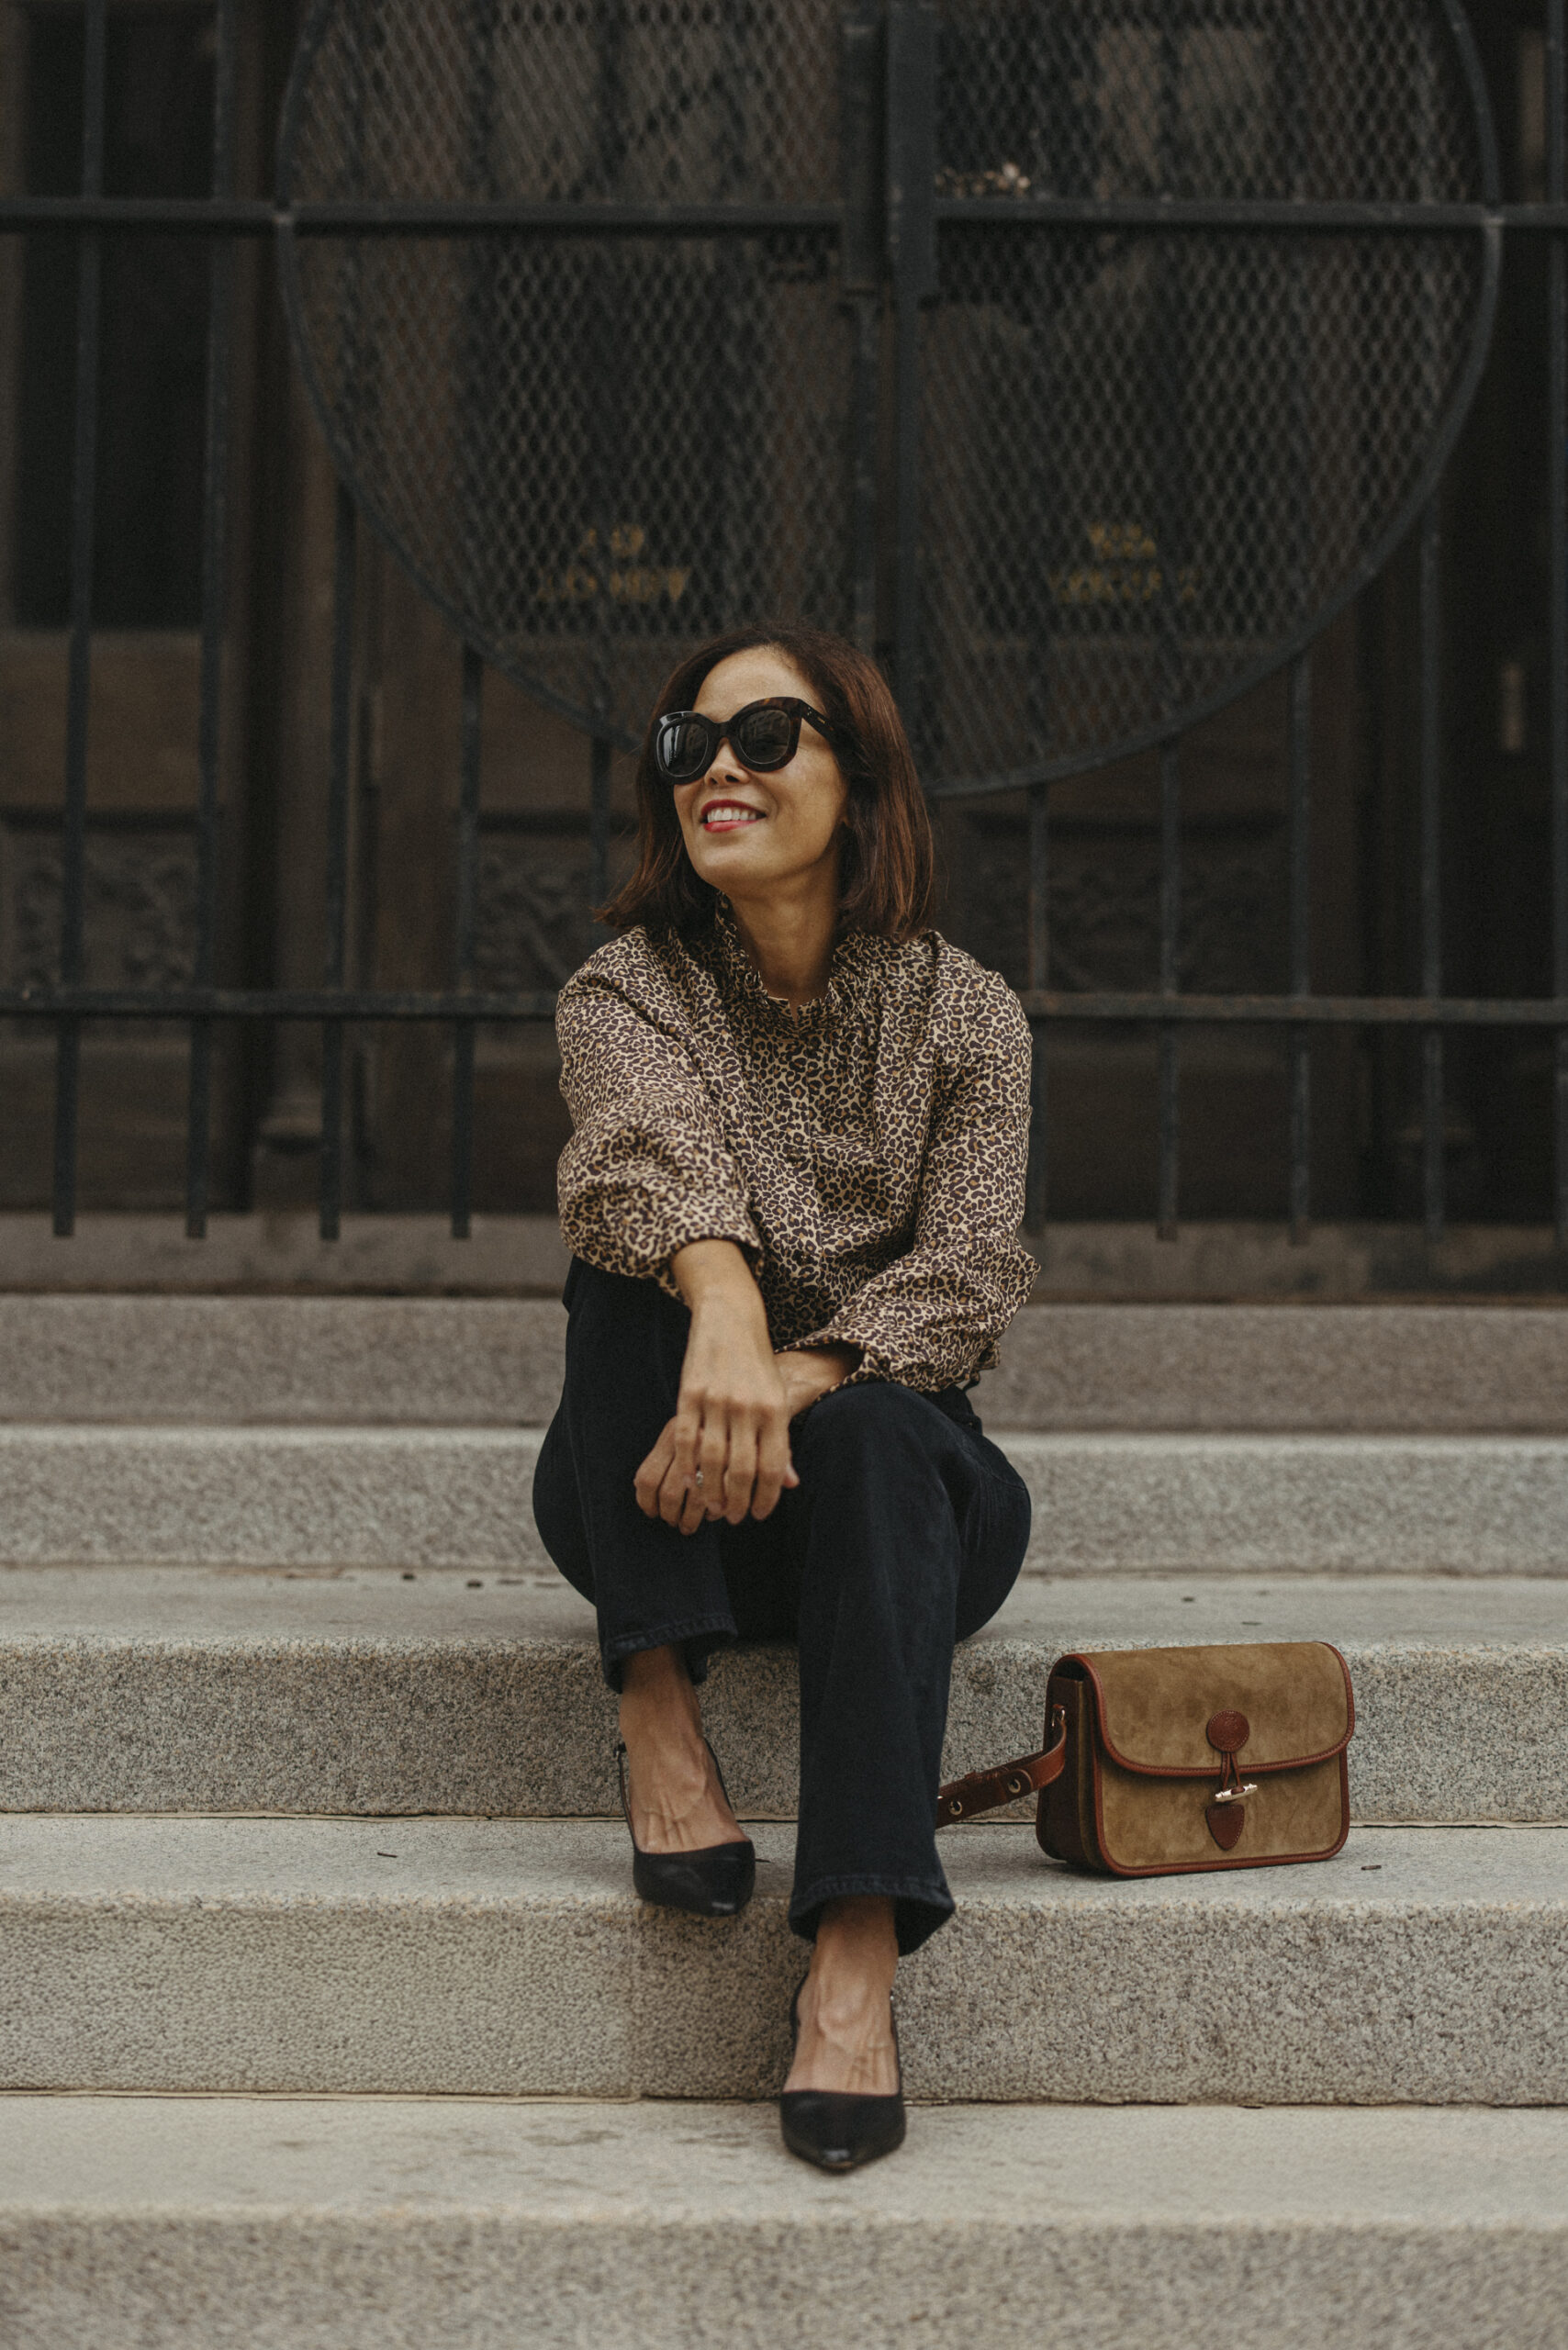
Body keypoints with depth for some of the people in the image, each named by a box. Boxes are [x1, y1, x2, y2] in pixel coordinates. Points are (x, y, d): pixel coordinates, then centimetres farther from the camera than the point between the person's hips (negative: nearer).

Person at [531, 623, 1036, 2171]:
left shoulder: (964, 1014, -1)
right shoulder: (626, 990, -2)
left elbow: (966, 1273, -14)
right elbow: (656, 1146, -26)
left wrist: (793, 1382, -34)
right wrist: (725, 1311, -49)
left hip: (891, 1473, 0)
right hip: (654, 1511, 1)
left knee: (872, 1437, -35)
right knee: (636, 1255, -26)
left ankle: (859, 1950, -45)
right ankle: (656, 1701, -29)